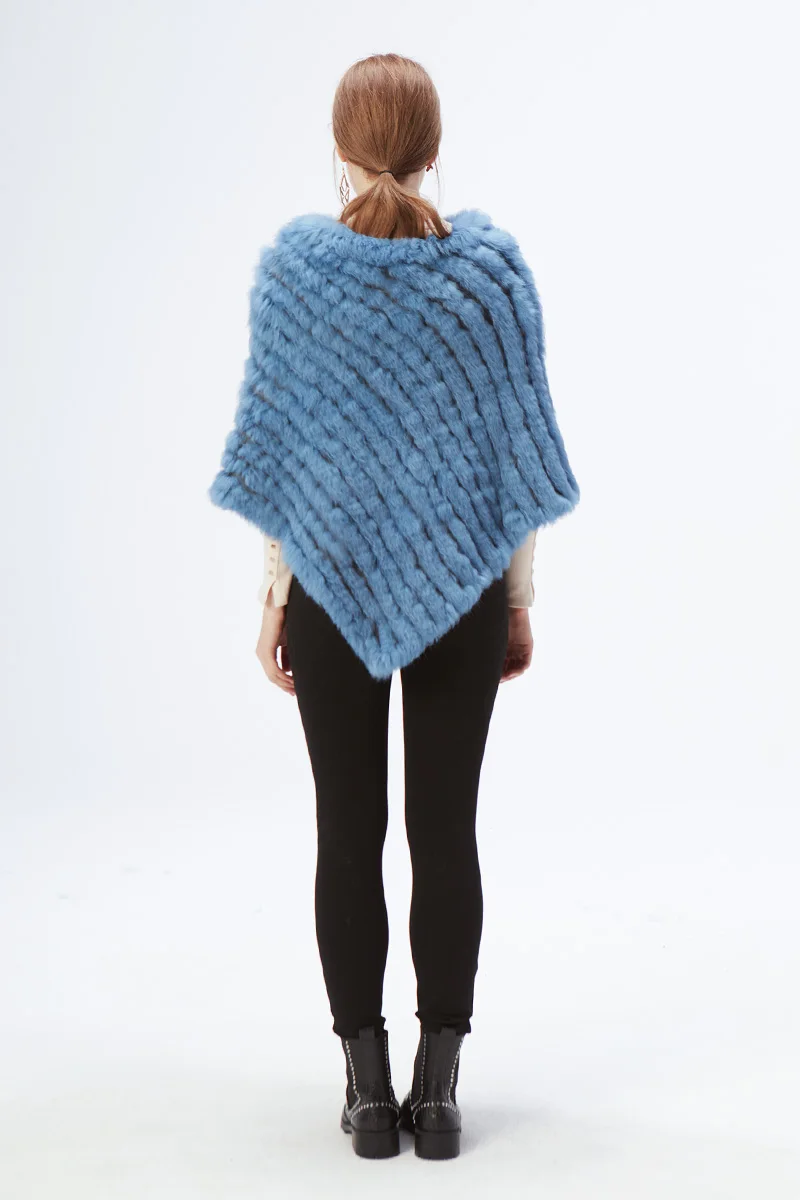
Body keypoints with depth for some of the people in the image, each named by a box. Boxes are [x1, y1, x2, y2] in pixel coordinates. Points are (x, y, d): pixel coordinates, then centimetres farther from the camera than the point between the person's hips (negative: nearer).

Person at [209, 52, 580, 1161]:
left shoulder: (292, 263, -5)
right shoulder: (492, 264, -4)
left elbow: (273, 443, -3)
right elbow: (518, 445, -2)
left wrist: (272, 597, 4)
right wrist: (521, 600, 6)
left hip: (333, 581, 0)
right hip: (462, 582, 1)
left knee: (348, 836, 7)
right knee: (446, 832, 6)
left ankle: (369, 1086, 14)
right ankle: (438, 1086, 13)